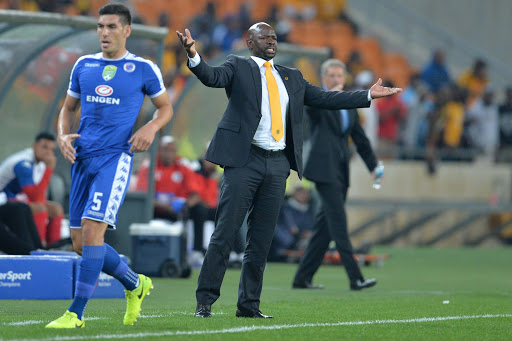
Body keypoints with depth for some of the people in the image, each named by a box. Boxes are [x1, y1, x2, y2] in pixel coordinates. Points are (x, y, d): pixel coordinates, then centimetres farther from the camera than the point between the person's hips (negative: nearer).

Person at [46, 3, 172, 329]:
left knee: (92, 230, -19)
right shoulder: (84, 65, 12)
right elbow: (68, 107, 22)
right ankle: (136, 285, 28)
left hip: (115, 158, -6)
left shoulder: (143, 69, 0)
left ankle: (76, 313, -14)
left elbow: (166, 107, 11)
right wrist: (63, 135, 2)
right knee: (80, 242, 5)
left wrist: (151, 127, -9)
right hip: (82, 159, 6)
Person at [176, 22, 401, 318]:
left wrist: (368, 95, 16)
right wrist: (194, 55, -35)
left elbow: (324, 99, 19)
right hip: (245, 161, -5)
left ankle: (249, 304, 12)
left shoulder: (292, 77, 19)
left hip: (278, 164, 5)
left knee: (262, 238, 7)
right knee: (225, 232, -6)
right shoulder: (238, 67, 4)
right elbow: (212, 77, -14)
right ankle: (205, 301, -3)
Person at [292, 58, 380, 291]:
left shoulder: (349, 106, 19)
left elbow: (360, 138, 25)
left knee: (325, 225, 7)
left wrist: (373, 165, 21)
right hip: (324, 168, -8)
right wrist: (330, 94, -41)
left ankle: (302, 278, 13)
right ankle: (355, 278, -15)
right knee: (338, 223, -11)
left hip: (341, 171, 8)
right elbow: (309, 106, -26)